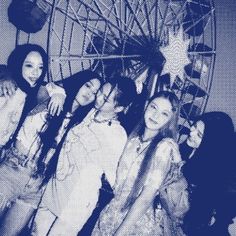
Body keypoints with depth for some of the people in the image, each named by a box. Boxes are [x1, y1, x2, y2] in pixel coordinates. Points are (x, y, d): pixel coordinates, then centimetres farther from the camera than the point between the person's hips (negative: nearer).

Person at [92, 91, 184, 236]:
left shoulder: (165, 147, -18)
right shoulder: (135, 138, 1)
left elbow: (146, 198, -20)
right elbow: (120, 179, 6)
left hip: (137, 222, -5)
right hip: (112, 213, 5)